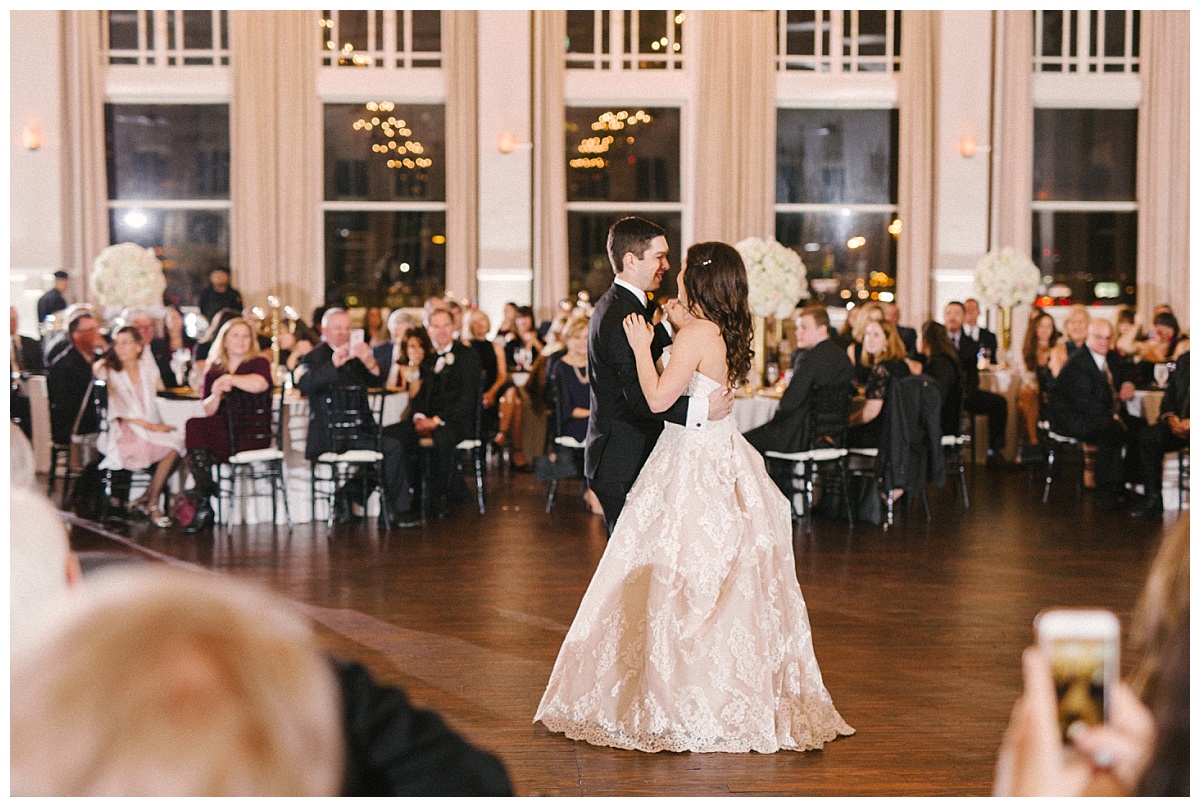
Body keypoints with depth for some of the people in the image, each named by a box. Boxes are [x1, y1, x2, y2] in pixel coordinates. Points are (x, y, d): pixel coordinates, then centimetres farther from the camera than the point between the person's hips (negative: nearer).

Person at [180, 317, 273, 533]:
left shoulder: (259, 363, 8)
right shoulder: (213, 371, 19)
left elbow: (261, 384, -17)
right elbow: (207, 410, 7)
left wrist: (230, 379, -16)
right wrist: (215, 396, -12)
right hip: (221, 430, 4)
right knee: (193, 425, -25)